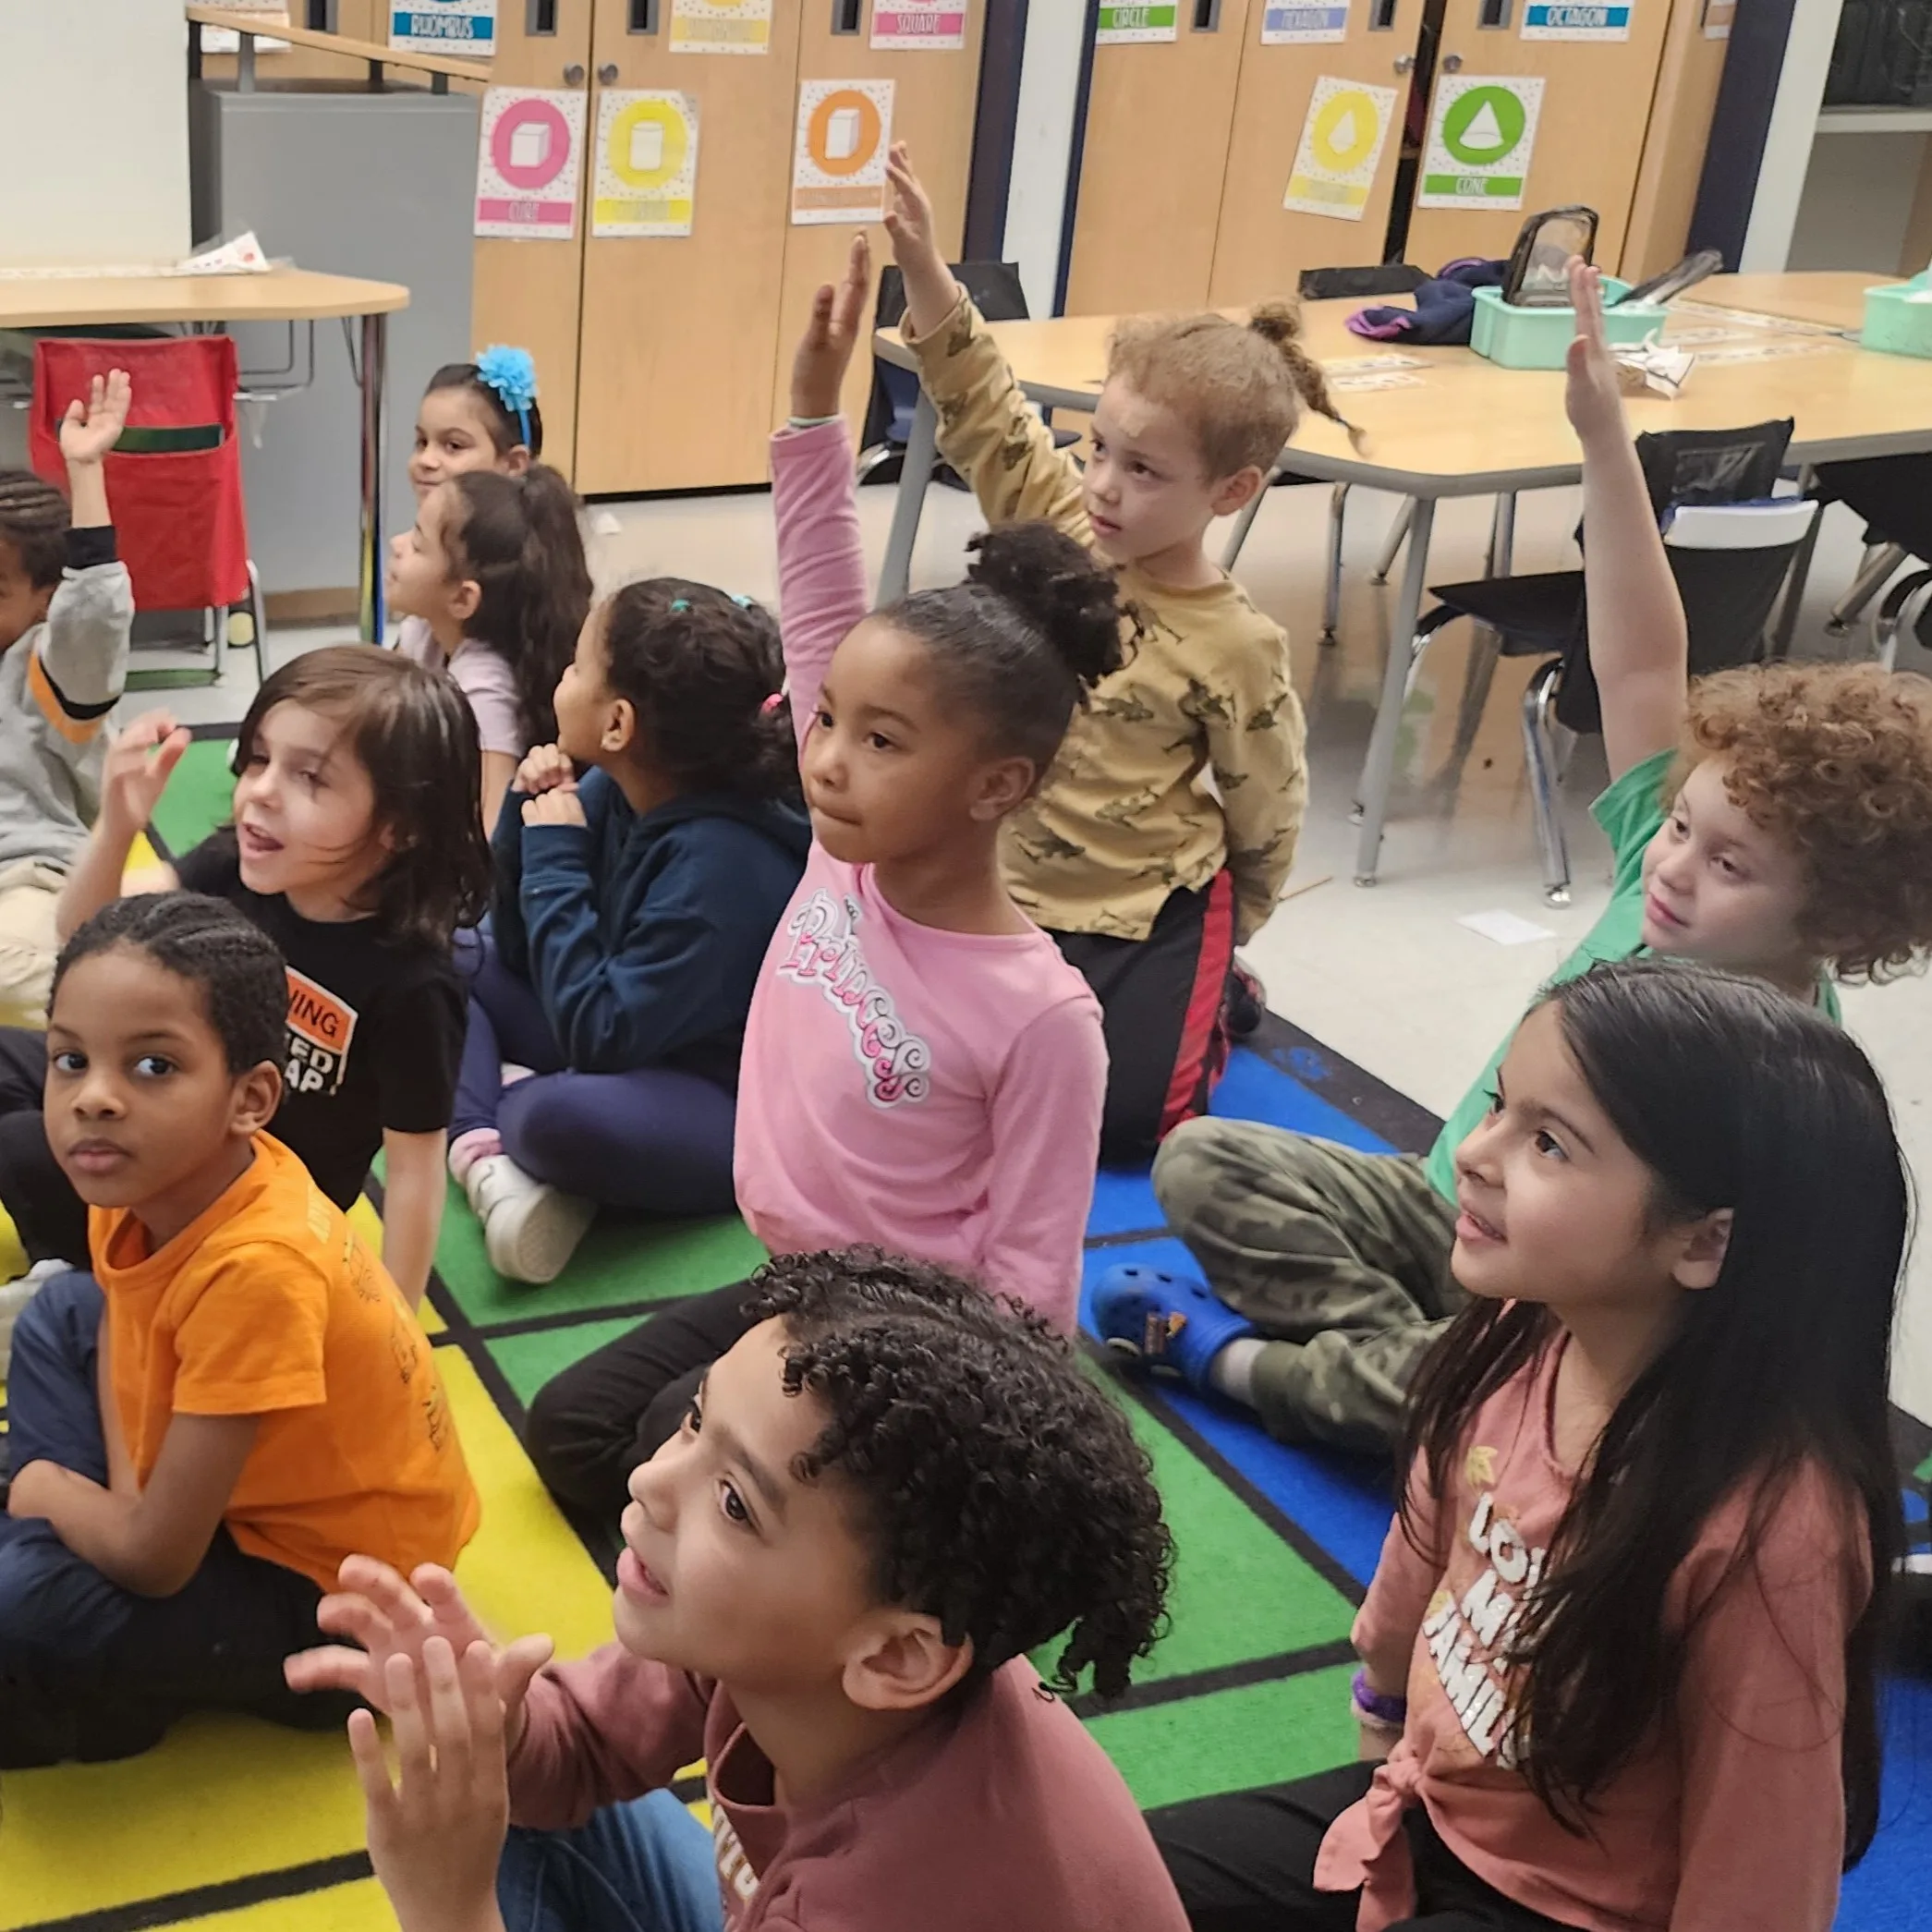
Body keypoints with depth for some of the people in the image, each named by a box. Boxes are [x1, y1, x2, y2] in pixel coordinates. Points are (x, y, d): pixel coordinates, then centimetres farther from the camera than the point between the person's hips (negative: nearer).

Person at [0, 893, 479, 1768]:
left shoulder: (257, 1267, -36)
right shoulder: (158, 1176, -14)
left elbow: (152, 1560, -30)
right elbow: (118, 1316, 11)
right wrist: (116, 1499, -5)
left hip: (332, 1594, -8)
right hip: (250, 1503, 8)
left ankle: (96, 1698, 7)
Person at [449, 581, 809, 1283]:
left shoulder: (722, 861, -28)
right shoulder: (610, 792, -5)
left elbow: (599, 1039, -28)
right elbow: (523, 952, 5)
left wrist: (555, 858, -24)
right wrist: (528, 813, -11)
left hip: (725, 1107, -9)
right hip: (624, 1044, 9)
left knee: (560, 1116, -39)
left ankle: (488, 1121, -4)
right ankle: (483, 1154, -14)